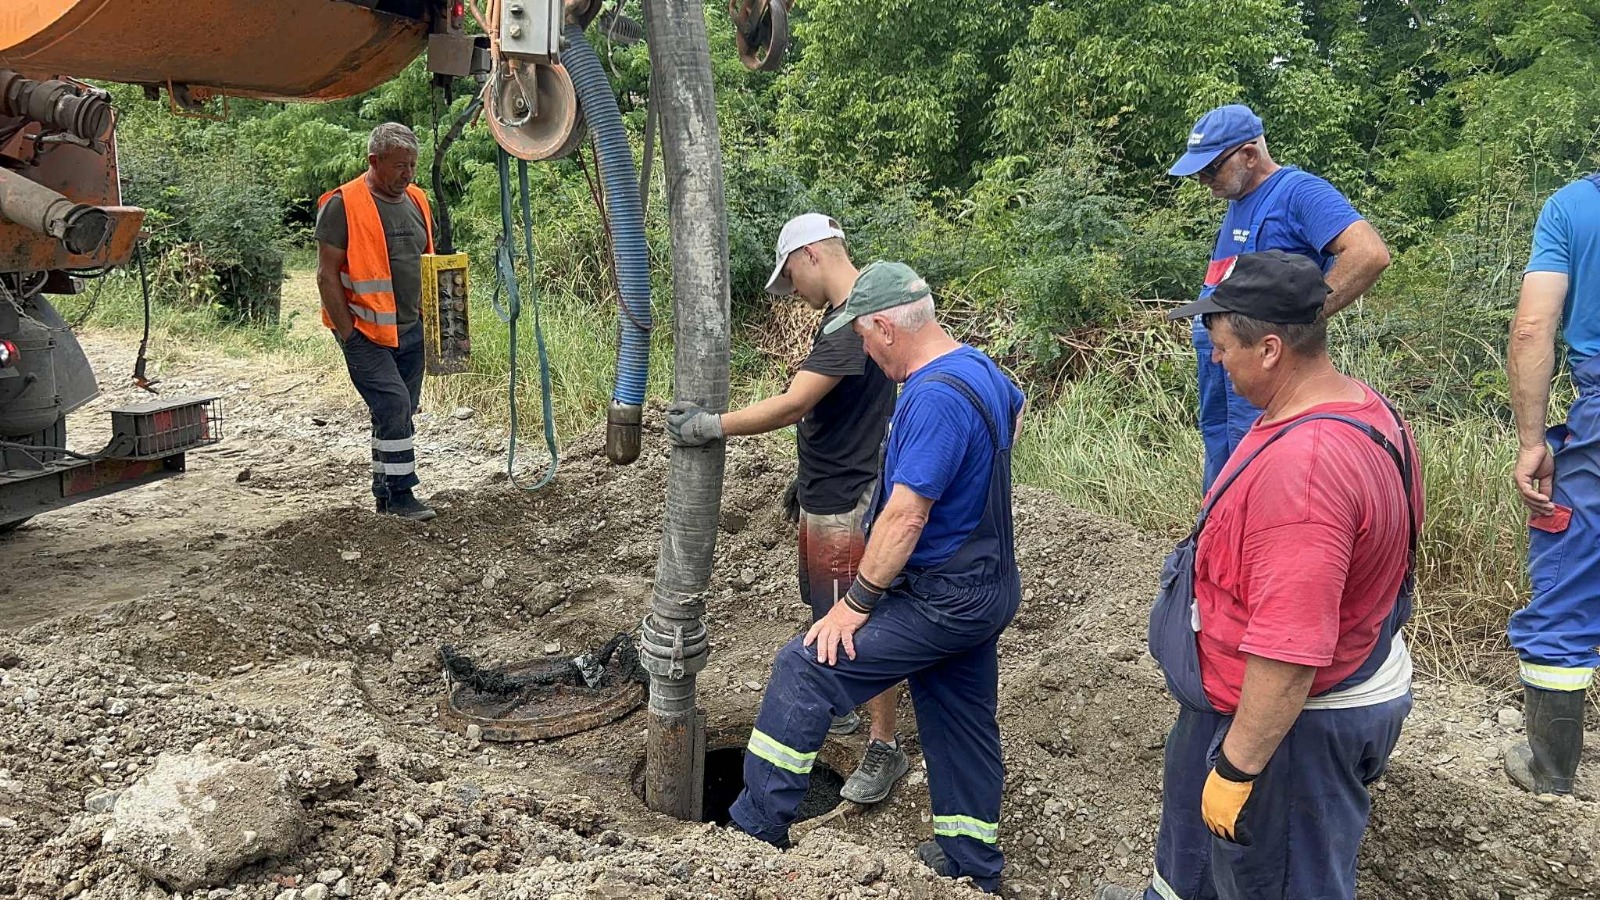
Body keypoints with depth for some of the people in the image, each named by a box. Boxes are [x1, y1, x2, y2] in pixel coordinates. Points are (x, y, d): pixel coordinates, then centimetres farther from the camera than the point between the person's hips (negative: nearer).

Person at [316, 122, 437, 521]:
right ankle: (400, 493, -5)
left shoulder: (416, 200, 11)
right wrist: (348, 333, -14)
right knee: (394, 405, -16)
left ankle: (385, 494, 24)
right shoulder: (344, 204, -11)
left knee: (397, 412, 12)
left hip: (411, 330, 7)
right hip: (366, 331, -7)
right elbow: (327, 275, -11)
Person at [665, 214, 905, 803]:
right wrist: (808, 476, 23)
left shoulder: (854, 320, -22)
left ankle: (885, 749, 10)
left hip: (849, 504, -10)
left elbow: (794, 404, -28)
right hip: (826, 494, 10)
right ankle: (837, 710, 38)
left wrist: (711, 426, -23)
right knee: (828, 615, 22)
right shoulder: (846, 313, 11)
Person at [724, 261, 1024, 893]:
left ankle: (754, 832, 1)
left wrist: (855, 603, -20)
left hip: (942, 599, -10)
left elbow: (904, 516, -28)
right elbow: (1014, 404, 33)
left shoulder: (934, 400, -25)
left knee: (805, 670, -7)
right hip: (986, 589, 10)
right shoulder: (982, 370, 7)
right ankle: (972, 865, 34)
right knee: (961, 718, 20)